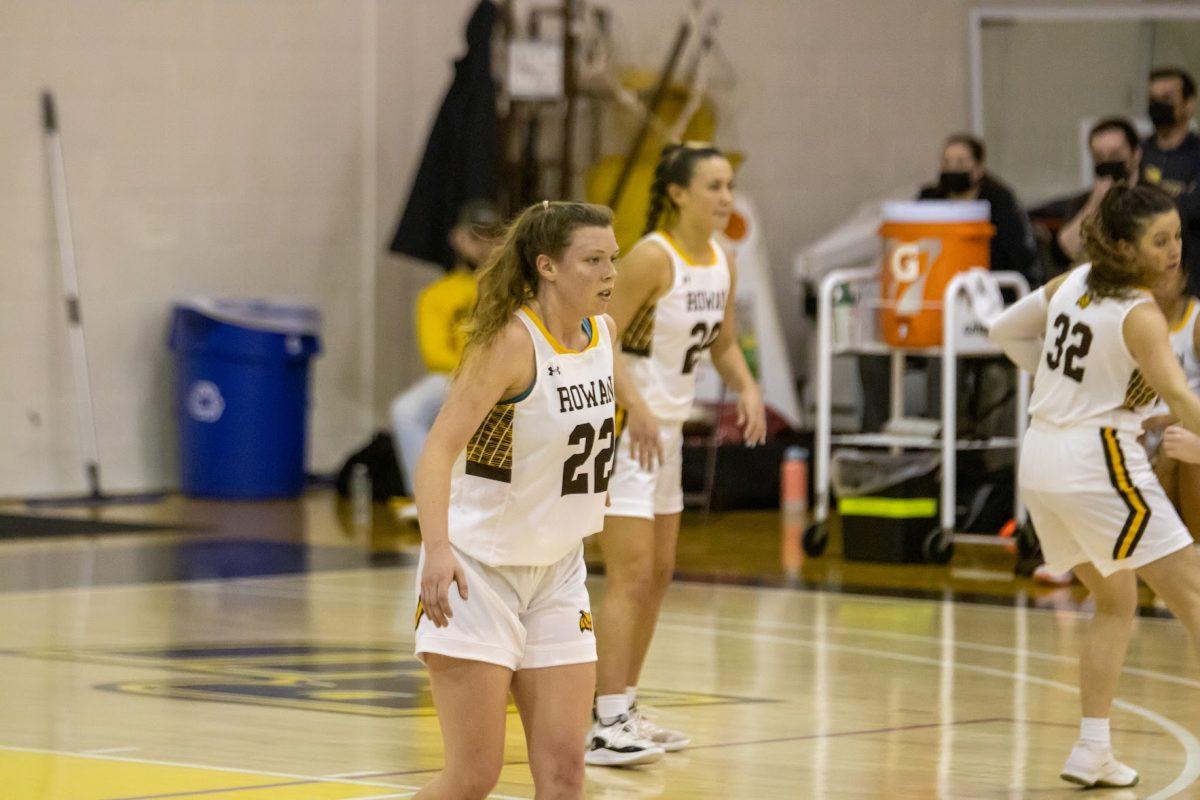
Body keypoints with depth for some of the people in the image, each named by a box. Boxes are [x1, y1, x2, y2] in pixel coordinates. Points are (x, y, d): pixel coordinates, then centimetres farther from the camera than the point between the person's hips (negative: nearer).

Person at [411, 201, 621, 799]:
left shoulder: (603, 333, 1)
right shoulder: (511, 340, -20)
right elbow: (438, 451, -28)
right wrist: (437, 548, -43)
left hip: (557, 573, 7)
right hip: (477, 569, -7)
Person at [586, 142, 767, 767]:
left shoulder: (722, 265, 5)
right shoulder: (652, 257, -18)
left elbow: (723, 343, 17)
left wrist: (746, 389, -3)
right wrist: (635, 405, -33)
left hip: (668, 428, 9)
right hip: (625, 427, -9)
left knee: (659, 572, 15)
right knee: (631, 575, -14)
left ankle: (624, 708, 25)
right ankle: (604, 725, -16)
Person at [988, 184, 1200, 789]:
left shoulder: (1074, 283, 6)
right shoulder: (1138, 314, -16)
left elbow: (1006, 331, 18)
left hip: (1041, 460, 8)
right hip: (1099, 460, -8)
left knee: (1116, 603, 20)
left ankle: (1092, 750, 15)